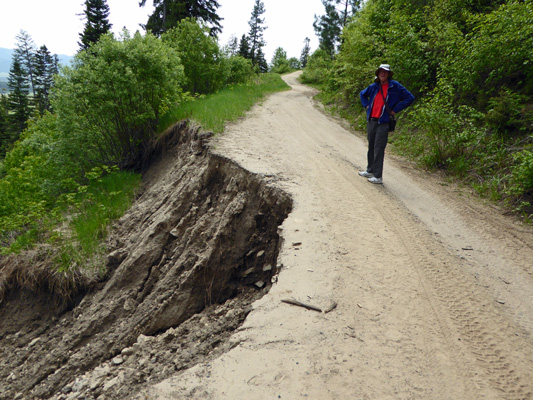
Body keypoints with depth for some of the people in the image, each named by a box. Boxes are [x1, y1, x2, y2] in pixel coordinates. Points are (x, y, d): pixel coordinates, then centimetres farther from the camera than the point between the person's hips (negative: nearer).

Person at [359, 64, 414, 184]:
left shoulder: (395, 86, -4)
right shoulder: (374, 87, 9)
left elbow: (410, 98, -1)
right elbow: (362, 94, 28)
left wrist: (395, 110, -5)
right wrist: (366, 105, 12)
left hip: (383, 122, -5)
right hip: (371, 120, 6)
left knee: (378, 149, -7)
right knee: (371, 147, 14)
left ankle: (378, 176, -2)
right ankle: (370, 171, 28)